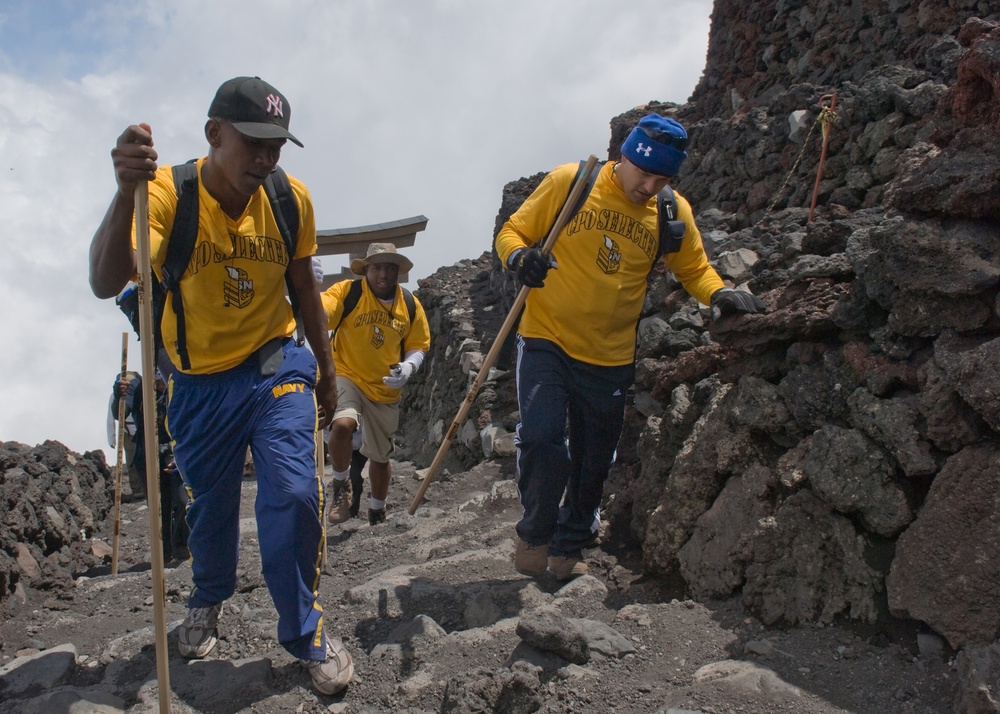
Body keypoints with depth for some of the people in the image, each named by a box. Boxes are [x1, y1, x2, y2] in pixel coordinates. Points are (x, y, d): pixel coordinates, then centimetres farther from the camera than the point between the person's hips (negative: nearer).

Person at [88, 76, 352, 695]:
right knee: (210, 505, 16)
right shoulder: (169, 192, -21)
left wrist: (326, 372, 13)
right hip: (200, 382, 0)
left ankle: (306, 632, 7)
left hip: (276, 366, 1)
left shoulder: (291, 198, -9)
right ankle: (209, 600, 49)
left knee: (294, 492, -16)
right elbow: (106, 284, -37)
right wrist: (127, 193, -54)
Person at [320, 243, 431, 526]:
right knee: (343, 424, -34)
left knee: (380, 456, 17)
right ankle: (341, 484, -4)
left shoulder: (411, 306, -3)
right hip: (347, 377, -4)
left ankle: (377, 512, 44)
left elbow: (418, 346, 7)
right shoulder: (347, 292, -14)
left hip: (386, 389, 4)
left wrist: (408, 367, -15)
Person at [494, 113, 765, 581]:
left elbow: (694, 269, 11)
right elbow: (512, 232, -2)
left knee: (594, 463, 12)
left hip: (611, 359, 3)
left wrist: (720, 295, -11)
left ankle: (568, 550, 33)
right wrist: (521, 257, -25)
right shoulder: (568, 182, -8)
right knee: (541, 438, -18)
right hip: (546, 340, -3)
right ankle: (534, 535, 7)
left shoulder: (673, 213, -1)